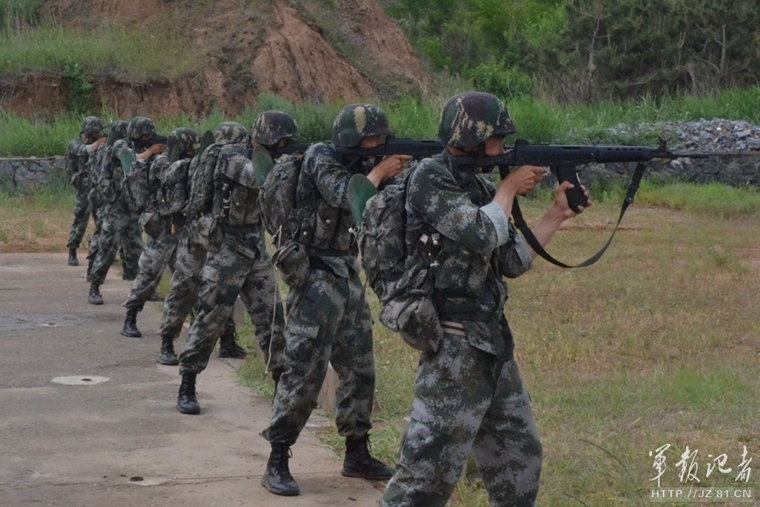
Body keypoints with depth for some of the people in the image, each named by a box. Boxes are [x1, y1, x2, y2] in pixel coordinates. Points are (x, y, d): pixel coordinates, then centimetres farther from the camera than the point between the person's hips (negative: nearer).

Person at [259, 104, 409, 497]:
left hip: (348, 276, 9)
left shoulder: (356, 166, 12)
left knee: (359, 369, 11)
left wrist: (392, 172, -4)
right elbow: (350, 199, -24)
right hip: (316, 277, -8)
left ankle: (357, 454, 22)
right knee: (304, 370, -10)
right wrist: (380, 170, -11)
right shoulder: (321, 158, -11)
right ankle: (277, 463, -4)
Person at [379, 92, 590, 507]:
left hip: (493, 343, 9)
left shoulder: (478, 186, 13)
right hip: (454, 346, -9)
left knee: (519, 457, 18)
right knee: (428, 473, -9)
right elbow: (481, 236, -23)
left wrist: (558, 214, 10)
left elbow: (513, 261, 15)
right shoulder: (430, 178, -12)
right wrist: (509, 189, -7)